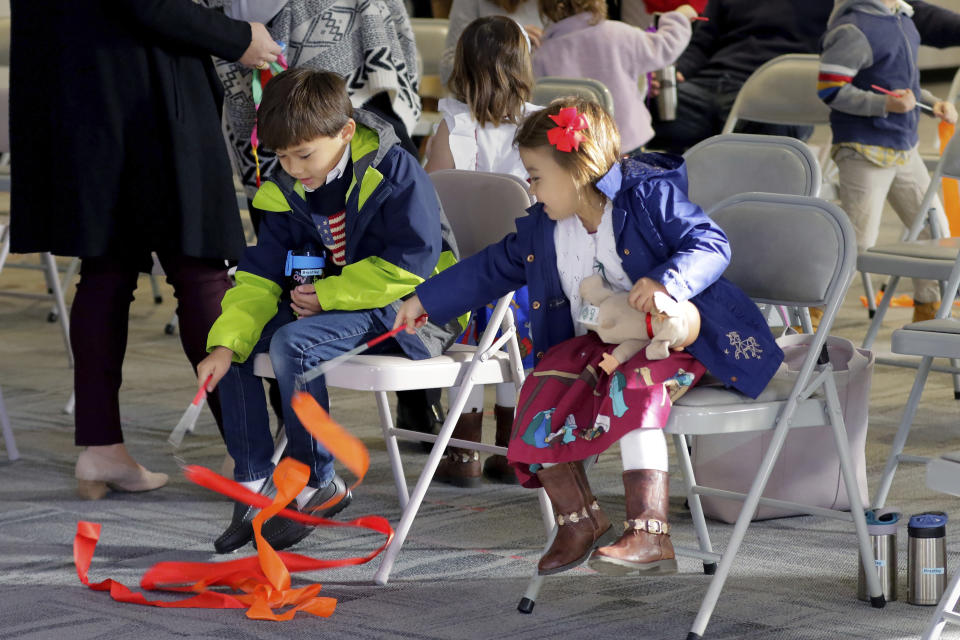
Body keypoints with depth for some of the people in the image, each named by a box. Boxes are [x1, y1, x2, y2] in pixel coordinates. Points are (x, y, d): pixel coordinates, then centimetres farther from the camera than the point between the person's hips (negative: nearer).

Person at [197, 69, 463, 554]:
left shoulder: (395, 173, -16)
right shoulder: (287, 192, 3)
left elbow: (410, 264, -19)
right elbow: (260, 276, 0)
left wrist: (327, 294, -18)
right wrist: (226, 344, -16)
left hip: (408, 313, -8)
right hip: (330, 305, 8)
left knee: (294, 343, -30)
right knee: (232, 337, -7)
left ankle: (317, 484, -16)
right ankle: (254, 481, -2)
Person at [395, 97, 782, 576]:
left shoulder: (650, 195, -11)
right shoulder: (542, 229, 11)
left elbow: (711, 244, -16)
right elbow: (492, 268, 22)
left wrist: (666, 281, -35)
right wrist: (426, 300, 23)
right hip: (594, 344, 7)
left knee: (633, 390, -36)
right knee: (543, 393, -19)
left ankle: (650, 535, -40)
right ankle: (577, 518, -2)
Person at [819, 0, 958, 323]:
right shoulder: (853, 29, -18)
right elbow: (829, 89, -20)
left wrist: (933, 102, 9)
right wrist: (886, 104, -26)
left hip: (905, 149, 9)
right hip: (866, 152, -9)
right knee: (858, 242, -9)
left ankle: (927, 319, 27)